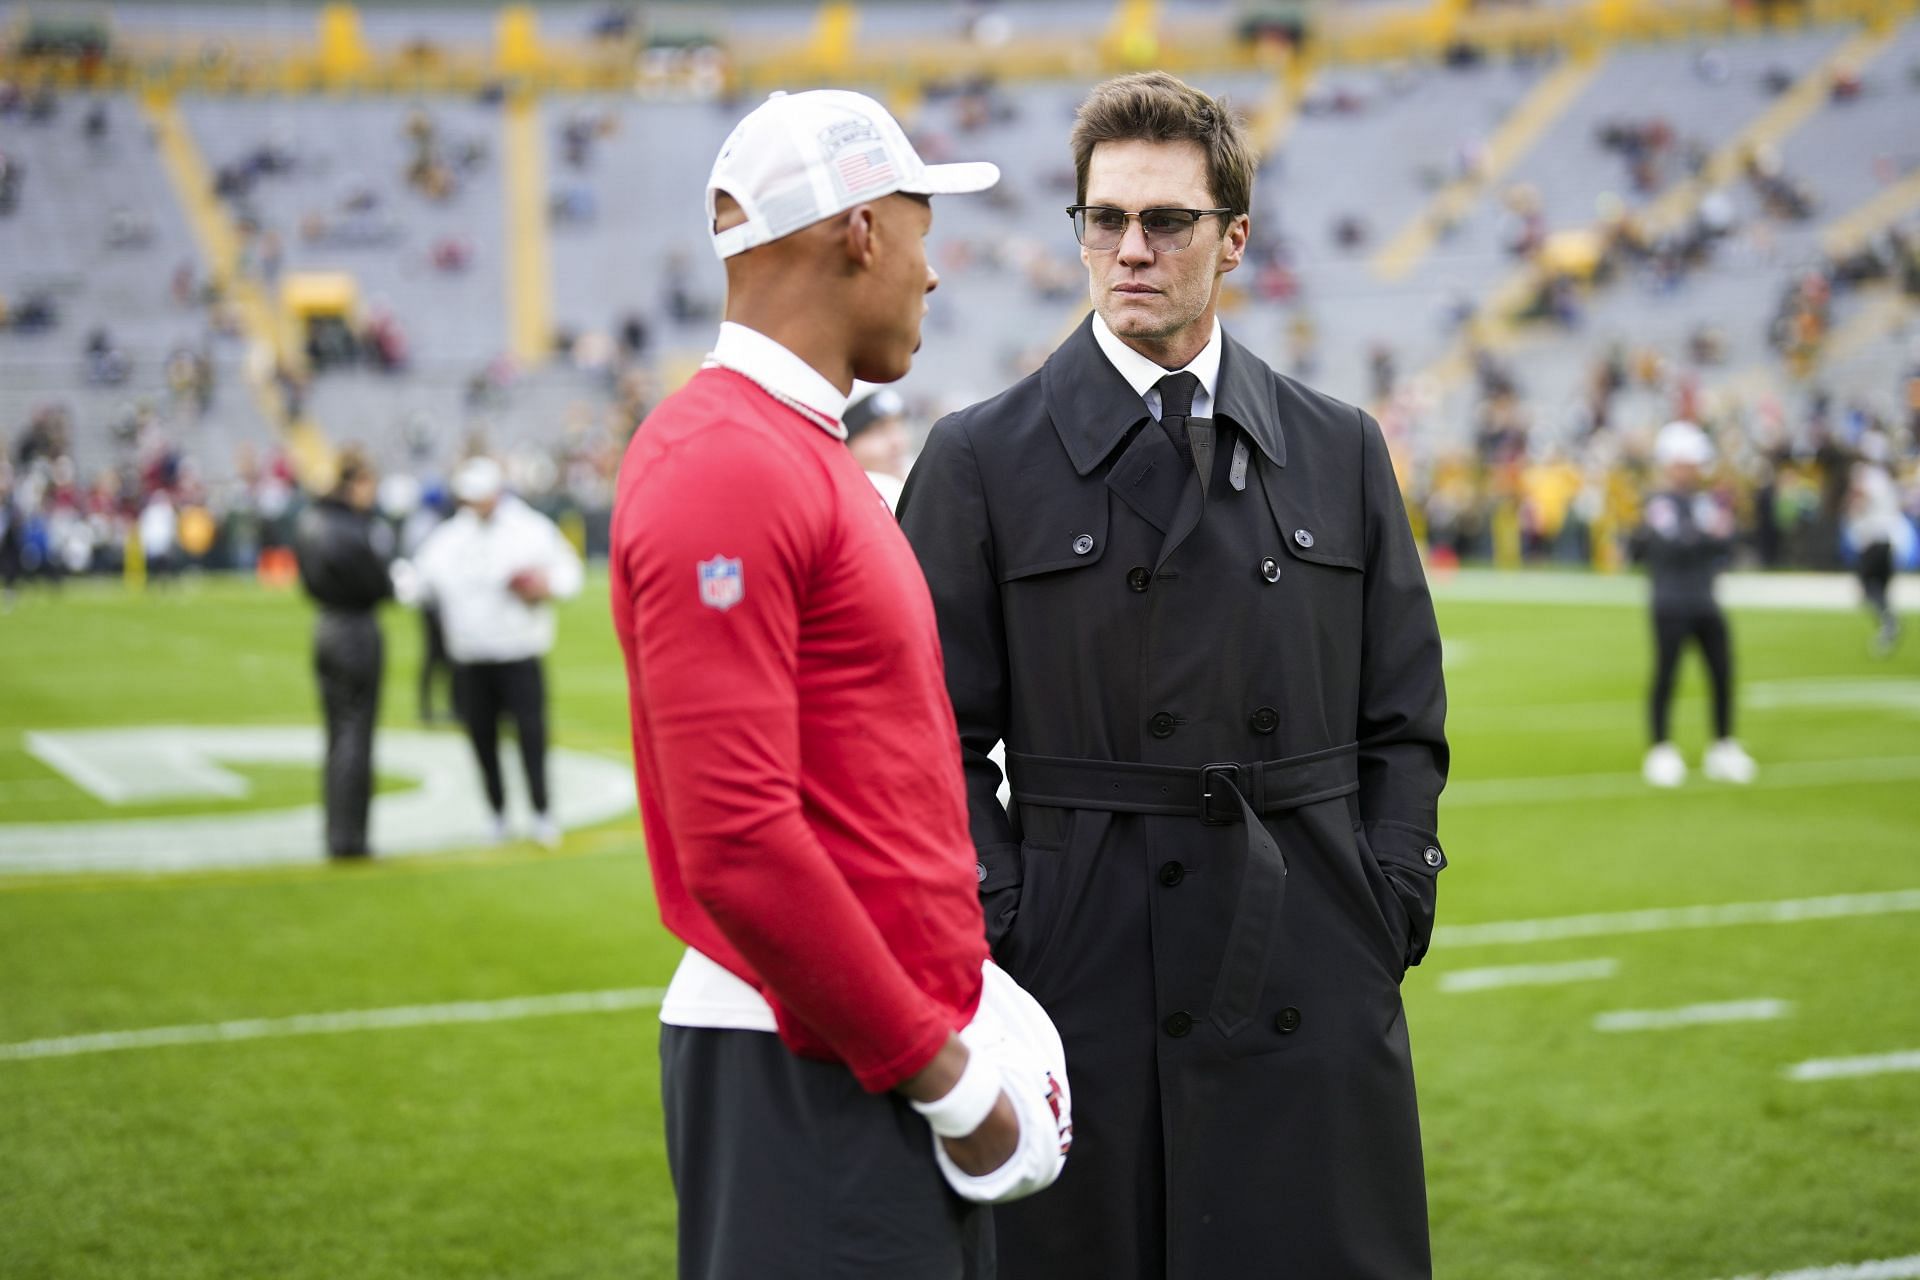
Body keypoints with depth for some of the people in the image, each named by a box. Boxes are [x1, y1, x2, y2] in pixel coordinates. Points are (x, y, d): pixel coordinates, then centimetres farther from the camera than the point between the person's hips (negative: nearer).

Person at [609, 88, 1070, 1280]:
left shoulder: (799, 454, 15)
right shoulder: (723, 467, -16)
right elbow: (736, 838, -22)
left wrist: (951, 982, 8)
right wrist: (938, 1069, -16)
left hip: (890, 1046, 9)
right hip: (807, 1086, -9)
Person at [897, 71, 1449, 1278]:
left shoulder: (1342, 451, 10)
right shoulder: (984, 459, 2)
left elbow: (1405, 721, 13)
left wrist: (1390, 909, 1)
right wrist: (1004, 942, -8)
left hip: (1315, 993, 2)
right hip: (1090, 987, -2)